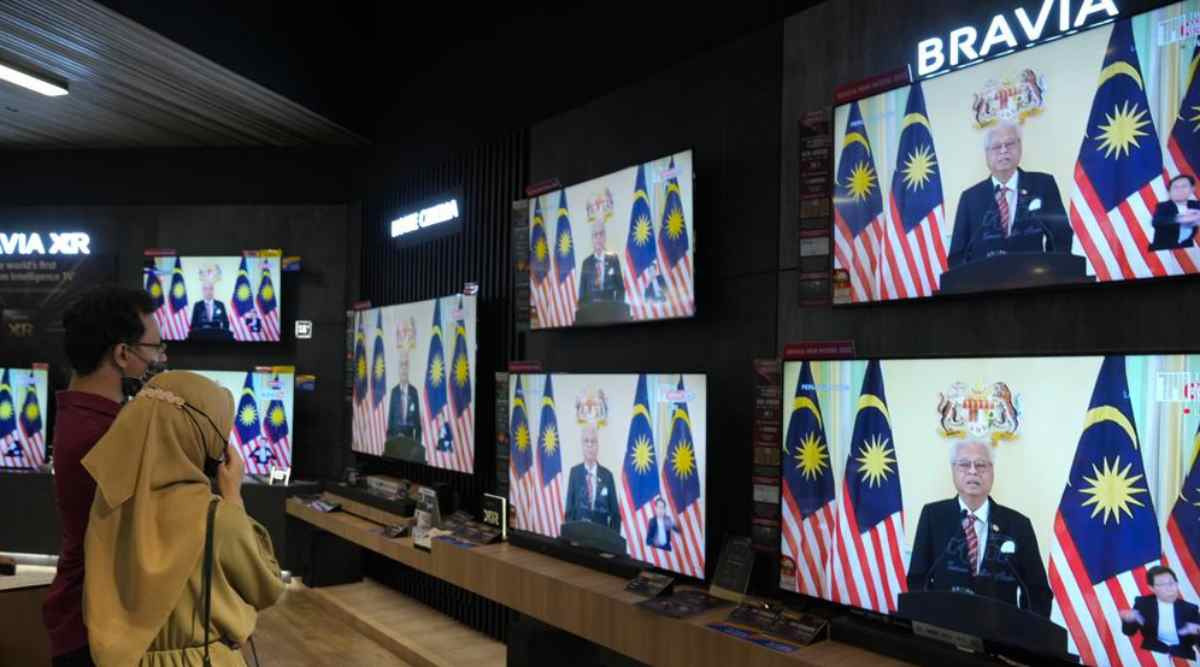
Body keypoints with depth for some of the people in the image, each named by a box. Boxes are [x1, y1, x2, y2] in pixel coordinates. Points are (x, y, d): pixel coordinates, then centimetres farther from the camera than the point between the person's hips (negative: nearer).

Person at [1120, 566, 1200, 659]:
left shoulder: (1189, 608, 5)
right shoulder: (1143, 603, 3)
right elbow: (1129, 632, -2)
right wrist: (1129, 620, -25)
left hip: (1182, 656, 2)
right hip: (1153, 653, -2)